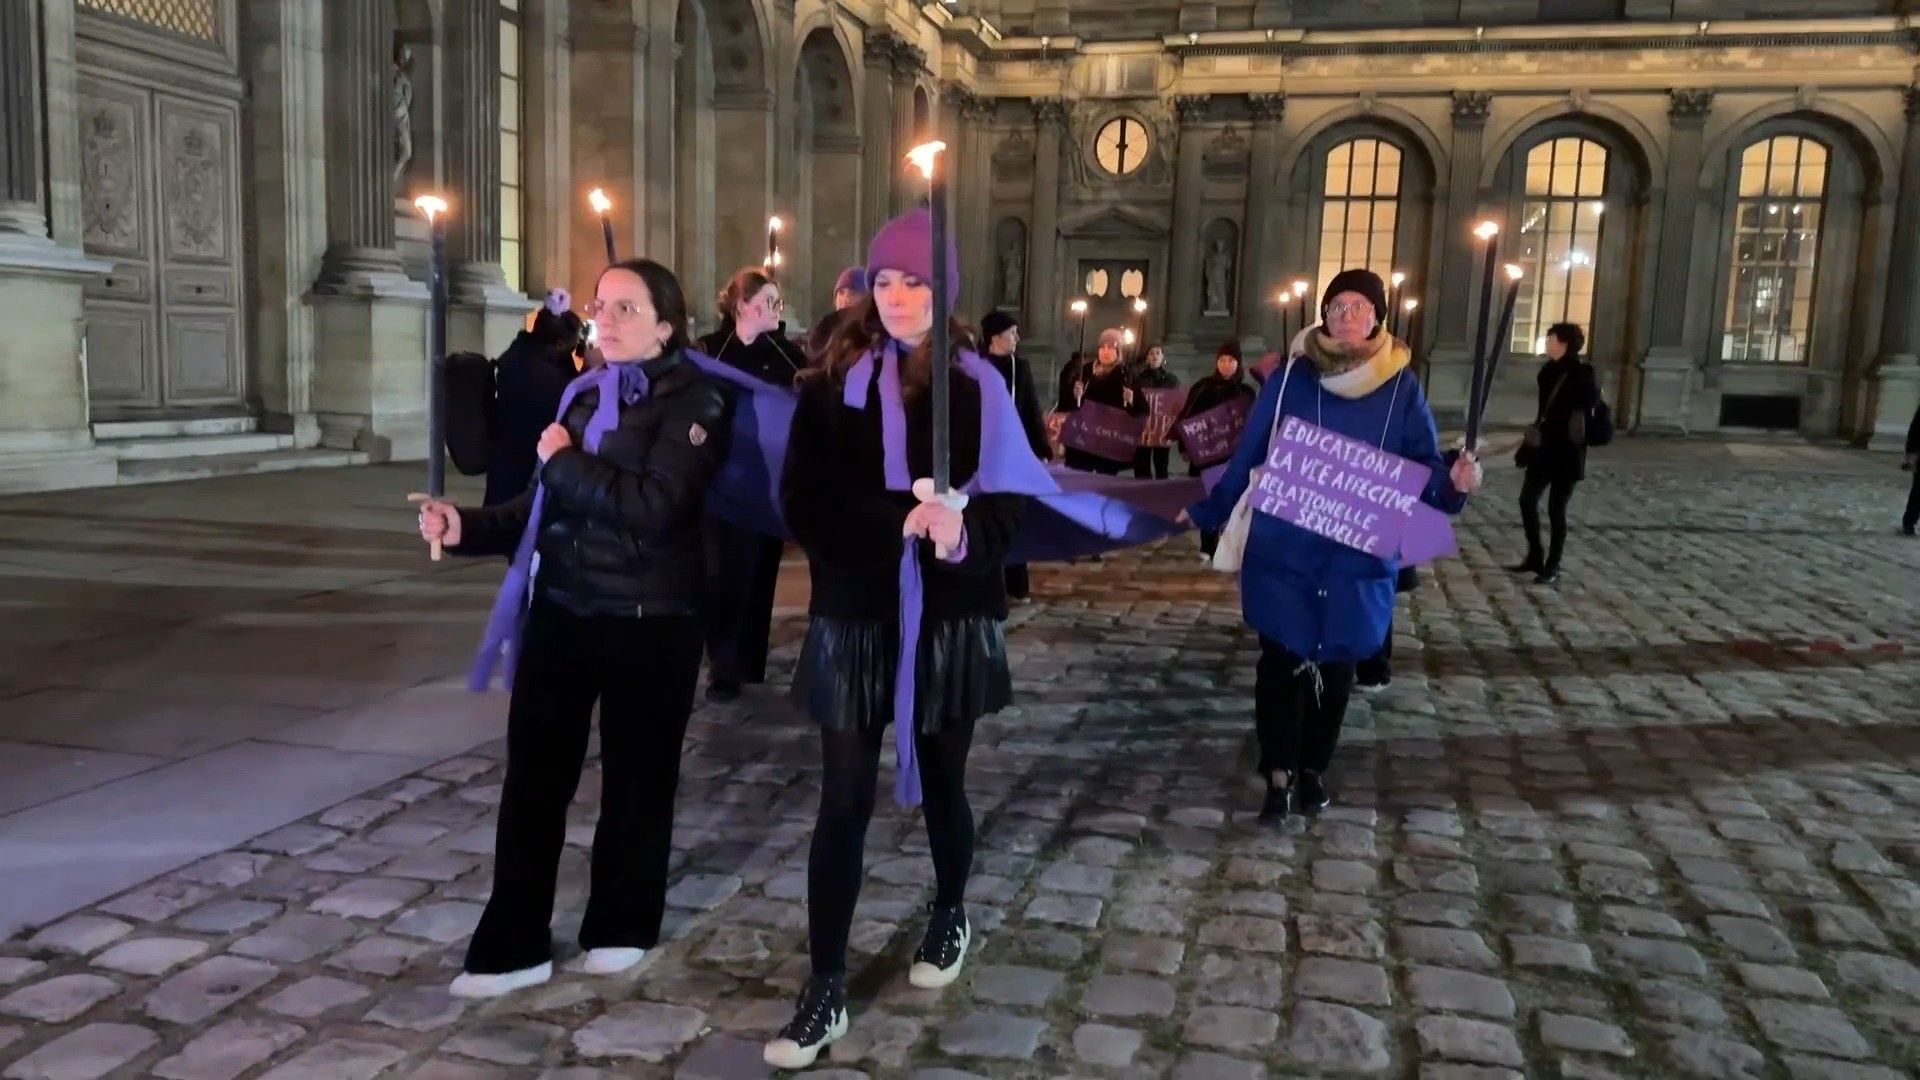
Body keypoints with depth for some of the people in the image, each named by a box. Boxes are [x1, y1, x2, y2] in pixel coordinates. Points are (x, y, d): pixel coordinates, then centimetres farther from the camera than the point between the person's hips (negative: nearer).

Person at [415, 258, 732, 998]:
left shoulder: (694, 400, -9)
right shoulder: (584, 393, 11)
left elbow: (654, 506, -24)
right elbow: (547, 506, 15)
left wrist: (563, 462, -14)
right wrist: (466, 527, -1)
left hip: (648, 622, -6)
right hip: (560, 609, 6)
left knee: (635, 777, 9)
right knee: (533, 776, 7)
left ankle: (621, 926, 28)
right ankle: (514, 944, 17)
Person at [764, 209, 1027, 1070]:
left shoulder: (978, 387, -3)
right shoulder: (833, 384, -1)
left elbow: (1010, 505, -6)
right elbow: (803, 505, -8)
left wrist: (963, 534, -29)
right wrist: (900, 520, -23)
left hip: (953, 619, 0)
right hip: (855, 618, 0)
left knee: (941, 785, 16)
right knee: (844, 802, 1)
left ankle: (949, 919, 43)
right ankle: (826, 992, 10)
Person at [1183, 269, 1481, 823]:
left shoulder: (1401, 387, -2)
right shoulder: (1290, 378, -3)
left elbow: (1424, 468, -2)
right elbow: (1247, 455, 3)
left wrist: (1455, 481, -23)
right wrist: (1206, 510, 4)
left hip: (1359, 556, 1)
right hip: (1284, 550, -1)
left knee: (1335, 664, 11)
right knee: (1282, 660, 2)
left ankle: (1313, 769, 28)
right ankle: (1279, 774, 14)